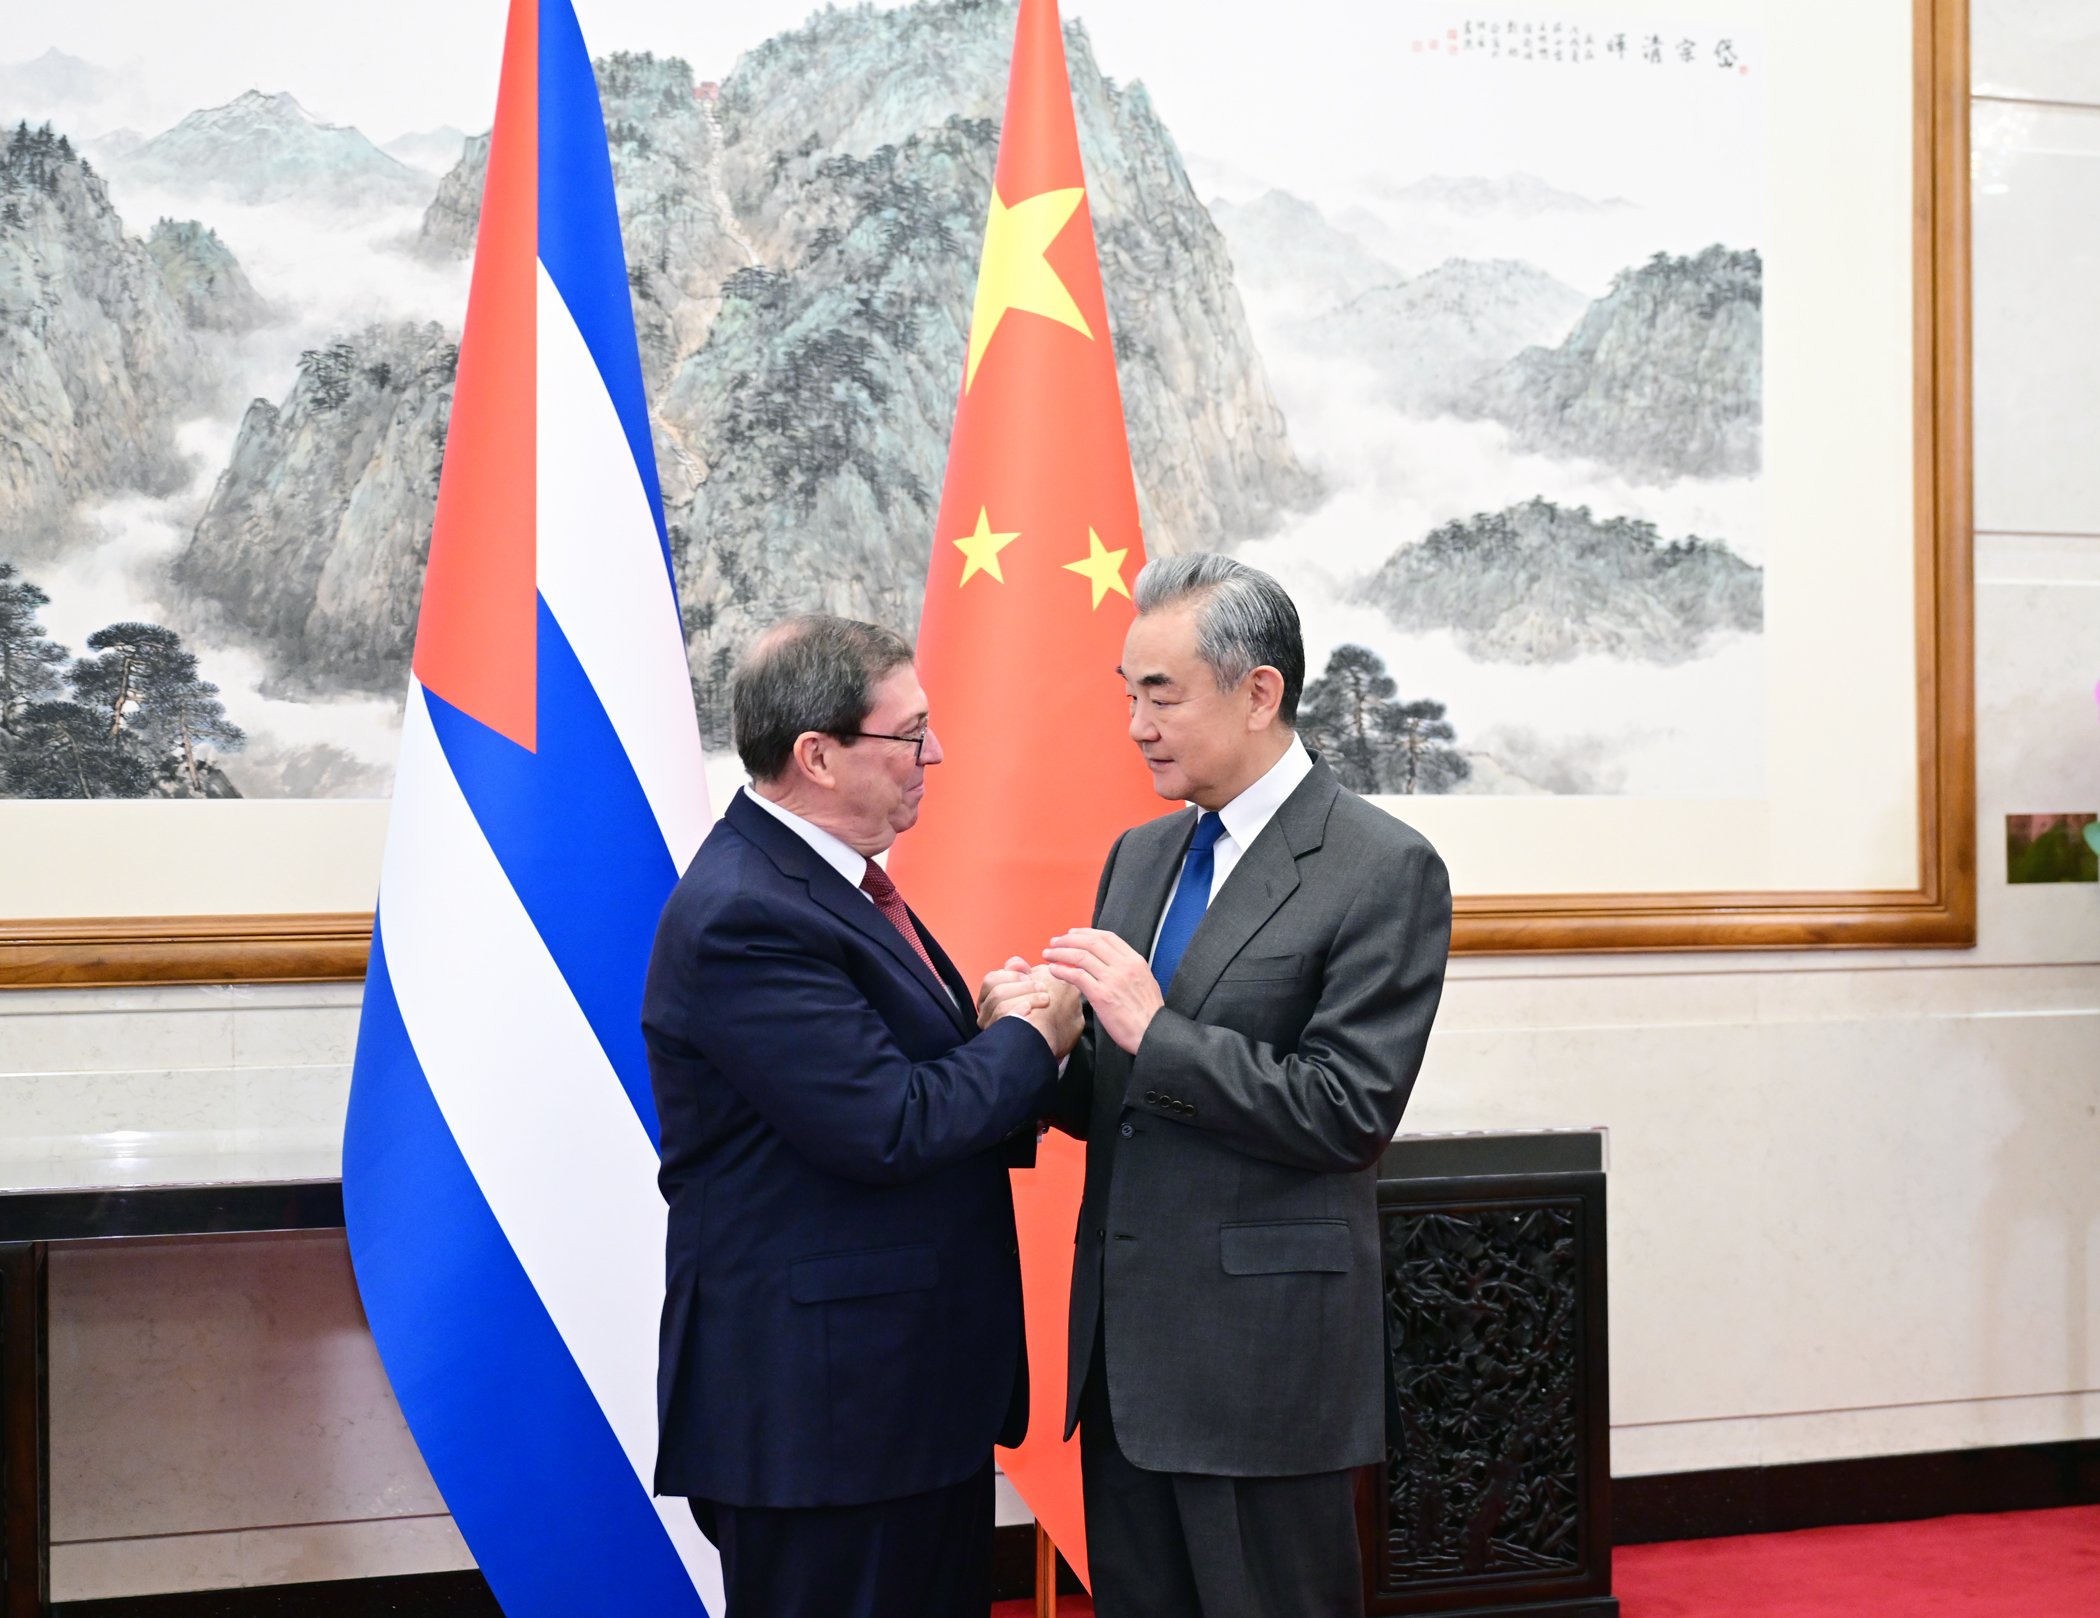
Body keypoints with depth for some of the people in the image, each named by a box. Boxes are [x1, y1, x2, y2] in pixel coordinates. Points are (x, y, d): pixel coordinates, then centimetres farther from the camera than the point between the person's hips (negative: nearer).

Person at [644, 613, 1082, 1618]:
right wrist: (1031, 1037, -10)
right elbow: (885, 1127, -25)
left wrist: (1004, 1038, -4)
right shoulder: (745, 917, -21)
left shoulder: (823, 877, 12)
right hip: (818, 1400, -10)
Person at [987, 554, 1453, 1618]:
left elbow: (1350, 1114, -17)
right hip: (1124, 1349, 7)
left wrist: (1157, 1032, -20)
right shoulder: (1138, 857, 13)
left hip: (1264, 1362, -7)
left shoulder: (1384, 871, -10)